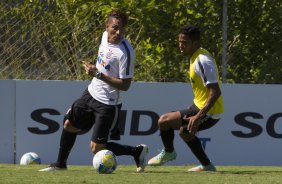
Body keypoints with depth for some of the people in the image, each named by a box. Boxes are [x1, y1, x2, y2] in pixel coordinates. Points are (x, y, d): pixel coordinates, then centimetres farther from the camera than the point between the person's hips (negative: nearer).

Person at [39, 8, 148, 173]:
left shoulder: (126, 52, -25)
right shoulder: (105, 36, -2)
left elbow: (125, 85, -24)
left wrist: (98, 74, -28)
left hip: (108, 104, -8)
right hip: (92, 93, 8)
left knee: (97, 148, -8)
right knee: (69, 125, 19)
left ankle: (138, 151, 8)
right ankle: (60, 164, 37)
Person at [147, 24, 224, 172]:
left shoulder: (202, 60, -24)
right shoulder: (195, 56, 8)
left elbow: (215, 92, -28)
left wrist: (199, 116, -31)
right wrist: (197, 112, 24)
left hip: (209, 113, -10)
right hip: (200, 106, 10)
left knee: (163, 121, -9)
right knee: (185, 132, 30)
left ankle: (168, 152, 16)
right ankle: (207, 165, 34)